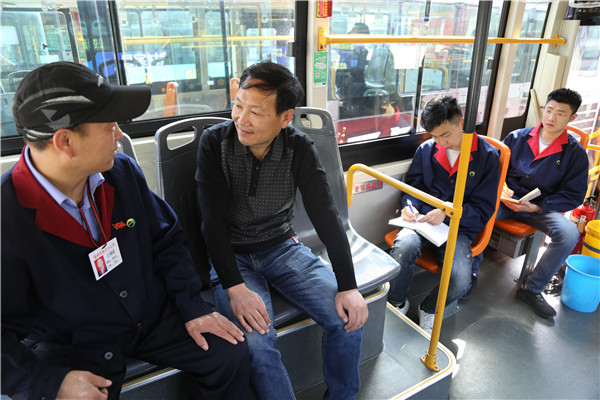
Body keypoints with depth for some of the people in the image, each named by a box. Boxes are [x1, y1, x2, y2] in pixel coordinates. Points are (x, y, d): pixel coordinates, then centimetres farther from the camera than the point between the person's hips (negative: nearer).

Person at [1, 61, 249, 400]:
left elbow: (165, 240, 2)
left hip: (151, 315, 3)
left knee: (231, 353, -6)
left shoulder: (123, 172, -7)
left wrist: (192, 307, -2)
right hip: (71, 345, -3)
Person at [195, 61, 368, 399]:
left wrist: (348, 286, -16)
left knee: (350, 316, -11)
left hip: (283, 247, 2)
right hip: (232, 256, -2)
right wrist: (235, 287, -25)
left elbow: (326, 215, -10)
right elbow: (213, 220, -16)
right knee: (257, 341, -27)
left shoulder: (300, 148, -10)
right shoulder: (215, 142, -14)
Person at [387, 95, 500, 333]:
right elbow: (412, 185, 19)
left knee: (460, 281, -29)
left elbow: (483, 210, 0)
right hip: (423, 222, 2)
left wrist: (447, 213, -17)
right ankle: (396, 304, -4)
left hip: (459, 229, -1)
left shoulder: (487, 156, 0)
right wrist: (409, 205, -5)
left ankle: (429, 309, 9)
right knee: (404, 246, -34)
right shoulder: (426, 150, 8)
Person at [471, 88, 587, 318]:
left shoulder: (575, 153, 0)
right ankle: (472, 269, -11)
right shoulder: (517, 138, 4)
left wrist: (536, 207, -15)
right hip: (507, 201, 0)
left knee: (569, 234, -30)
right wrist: (500, 188, -11)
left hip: (542, 207, 0)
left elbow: (573, 195, -1)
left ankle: (532, 289, -9)